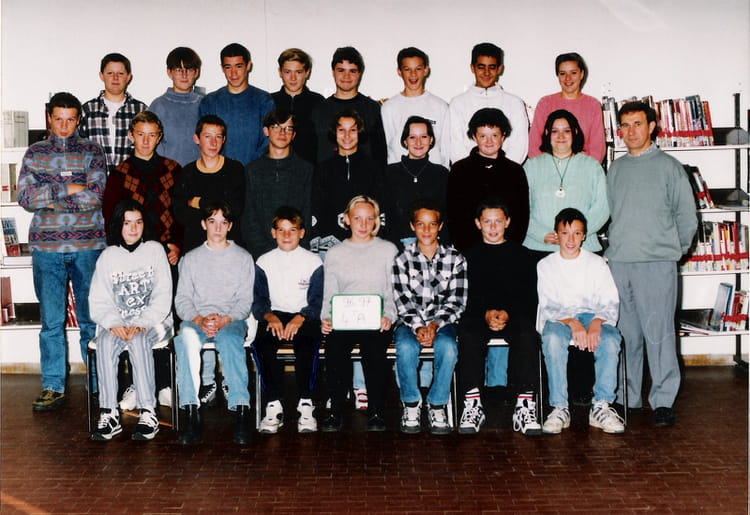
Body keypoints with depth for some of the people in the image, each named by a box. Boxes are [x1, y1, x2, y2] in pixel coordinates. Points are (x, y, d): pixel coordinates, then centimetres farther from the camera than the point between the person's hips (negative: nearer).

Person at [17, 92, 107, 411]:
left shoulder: (92, 152, 5)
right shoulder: (34, 153, 10)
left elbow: (95, 197, -10)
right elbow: (25, 197, -3)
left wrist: (48, 198, -7)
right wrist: (67, 188, -11)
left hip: (88, 246, -1)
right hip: (46, 248, 1)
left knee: (91, 319, 5)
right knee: (51, 321, 4)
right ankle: (52, 387, 13)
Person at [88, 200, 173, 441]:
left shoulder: (155, 250, 3)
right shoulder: (108, 256, 9)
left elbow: (163, 296, -4)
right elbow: (98, 301, 4)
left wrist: (141, 324, -17)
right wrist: (114, 324, -16)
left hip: (154, 321, -2)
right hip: (118, 322, 2)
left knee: (138, 341, -34)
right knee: (105, 342, -30)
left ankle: (148, 413, -32)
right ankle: (109, 414, -29)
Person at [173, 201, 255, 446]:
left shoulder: (243, 258, 14)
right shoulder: (191, 259, 19)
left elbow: (245, 300, 5)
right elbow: (182, 299, 10)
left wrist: (224, 320, -14)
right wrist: (199, 319, -11)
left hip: (231, 320, -1)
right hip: (196, 320, 1)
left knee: (229, 340, -37)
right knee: (186, 336, -35)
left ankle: (241, 411, -40)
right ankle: (192, 413, -38)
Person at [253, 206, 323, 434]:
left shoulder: (313, 262, 5)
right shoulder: (264, 262, 10)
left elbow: (317, 302, -1)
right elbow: (259, 301, 6)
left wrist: (300, 319, -20)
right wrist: (270, 316, -16)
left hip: (304, 316, -1)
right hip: (274, 316, 2)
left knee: (307, 343, -34)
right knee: (261, 342, -31)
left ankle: (306, 405, -26)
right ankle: (274, 406, -25)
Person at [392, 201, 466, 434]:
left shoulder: (455, 259, 4)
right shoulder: (402, 259, 3)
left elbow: (456, 301, -1)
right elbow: (403, 301, -4)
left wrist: (435, 325, -17)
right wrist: (418, 327, -20)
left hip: (442, 321, 0)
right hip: (409, 321, 0)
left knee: (448, 348, -33)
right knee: (406, 349, -33)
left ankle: (437, 405, -14)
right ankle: (411, 404, -10)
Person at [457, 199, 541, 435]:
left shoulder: (521, 254, 17)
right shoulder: (469, 256, 17)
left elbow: (530, 298, 8)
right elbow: (463, 298, 6)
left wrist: (507, 314, -11)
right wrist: (486, 314, -13)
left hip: (515, 316, 0)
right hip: (477, 316, 0)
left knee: (527, 335, -33)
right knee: (469, 335, -33)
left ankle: (525, 406, -34)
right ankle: (472, 404, -32)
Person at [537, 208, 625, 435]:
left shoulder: (597, 263, 11)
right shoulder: (546, 265, 9)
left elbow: (611, 303, 3)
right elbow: (547, 306, -1)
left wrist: (596, 323, -19)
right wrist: (572, 323, -22)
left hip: (592, 316, 1)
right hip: (558, 318, -1)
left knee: (610, 340, -33)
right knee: (553, 339, -36)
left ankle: (602, 406, -25)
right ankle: (559, 408, -31)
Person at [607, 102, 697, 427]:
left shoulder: (669, 167, 2)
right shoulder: (615, 170, 14)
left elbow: (687, 217, 5)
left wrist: (673, 251, 7)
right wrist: (618, 246, 11)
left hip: (657, 264, -4)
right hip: (618, 263, 4)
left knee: (658, 332, -6)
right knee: (625, 334, 7)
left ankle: (663, 400, 3)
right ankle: (628, 397, 17)